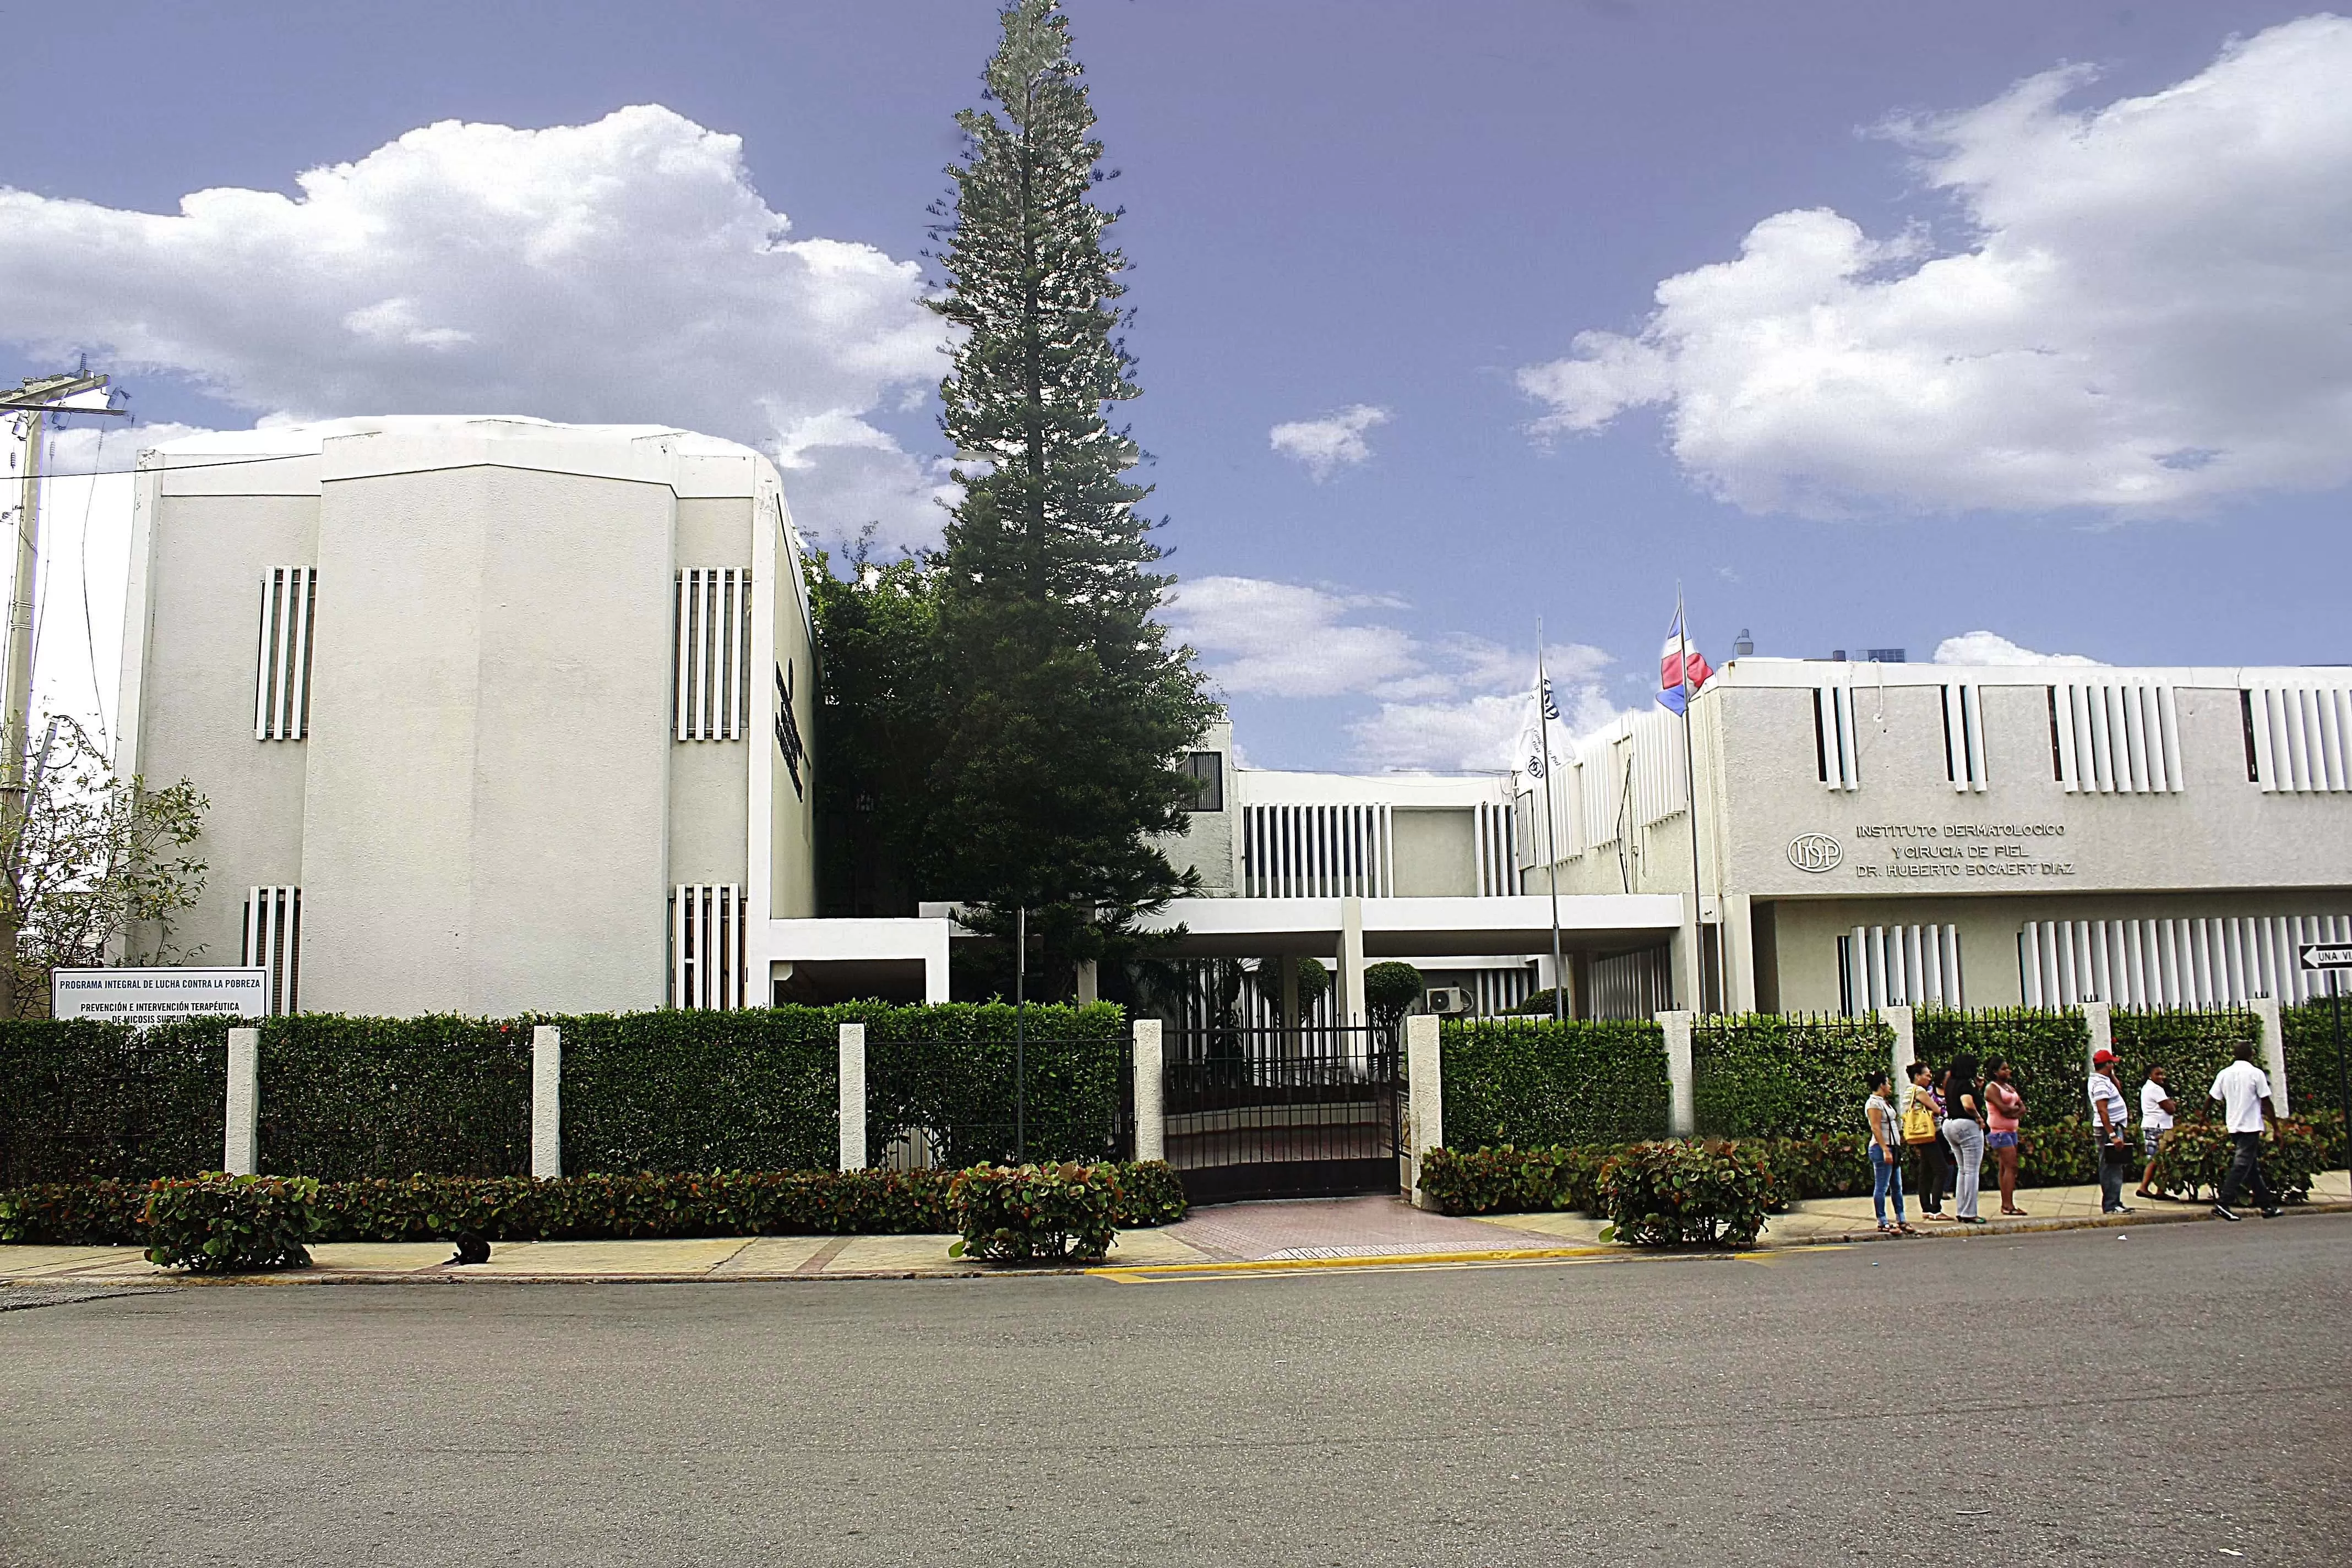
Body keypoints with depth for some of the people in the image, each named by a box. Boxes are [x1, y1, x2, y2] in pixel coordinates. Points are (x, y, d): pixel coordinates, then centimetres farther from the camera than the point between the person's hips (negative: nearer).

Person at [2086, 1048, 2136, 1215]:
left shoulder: (2103, 1080, 15)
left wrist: (2112, 1074, 20)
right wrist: (2113, 1135, -28)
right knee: (2111, 1168, -10)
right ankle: (2110, 1206, -9)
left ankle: (2115, 1202, 22)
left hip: (2114, 1128, 11)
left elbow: (2118, 1087, 34)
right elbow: (2102, 1111, -25)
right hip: (2109, 1129, -11)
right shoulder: (2101, 1083, -18)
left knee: (2114, 1168, 16)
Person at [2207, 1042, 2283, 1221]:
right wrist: (2276, 1127, -3)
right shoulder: (2256, 1074, -8)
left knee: (2253, 1166, 14)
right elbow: (2266, 1103, -8)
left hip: (2233, 1126, 6)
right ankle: (2223, 1204, -16)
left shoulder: (2224, 1074, 5)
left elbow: (2211, 1098, 7)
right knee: (2242, 1165, -8)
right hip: (2251, 1126, -6)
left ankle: (2267, 1204, 21)